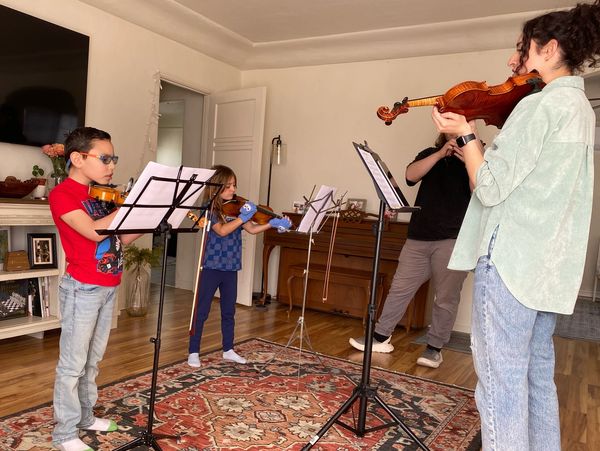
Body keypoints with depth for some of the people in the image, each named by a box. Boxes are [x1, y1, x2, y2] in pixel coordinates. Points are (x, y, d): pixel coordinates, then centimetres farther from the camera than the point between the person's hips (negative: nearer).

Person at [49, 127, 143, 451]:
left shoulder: (102, 195, 11)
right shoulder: (62, 194, -12)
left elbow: (123, 238, 11)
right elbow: (94, 230, -26)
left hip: (108, 288, 7)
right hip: (82, 289, -7)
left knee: (92, 360, 18)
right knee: (72, 364, 4)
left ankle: (85, 417, 33)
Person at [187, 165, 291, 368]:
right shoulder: (209, 208, -10)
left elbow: (252, 229, 0)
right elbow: (222, 231, -24)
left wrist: (272, 223, -14)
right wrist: (242, 217, -28)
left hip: (230, 267, 6)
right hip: (211, 266, -5)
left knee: (229, 311, 15)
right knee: (201, 311, 3)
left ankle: (228, 350, 28)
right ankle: (193, 352, 15)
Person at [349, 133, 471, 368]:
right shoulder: (431, 154, 15)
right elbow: (411, 175, -5)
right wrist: (441, 154, -12)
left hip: (454, 240, -2)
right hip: (419, 236, 3)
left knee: (446, 297, 3)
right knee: (400, 288, 7)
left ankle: (435, 347, 16)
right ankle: (381, 336, 17)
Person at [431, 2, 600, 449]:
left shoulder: (541, 104, -13)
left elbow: (490, 188, -17)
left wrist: (466, 135, -4)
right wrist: (477, 138, 11)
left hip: (511, 259, -10)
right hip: (549, 264, 10)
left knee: (501, 384, -2)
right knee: (537, 377, 19)